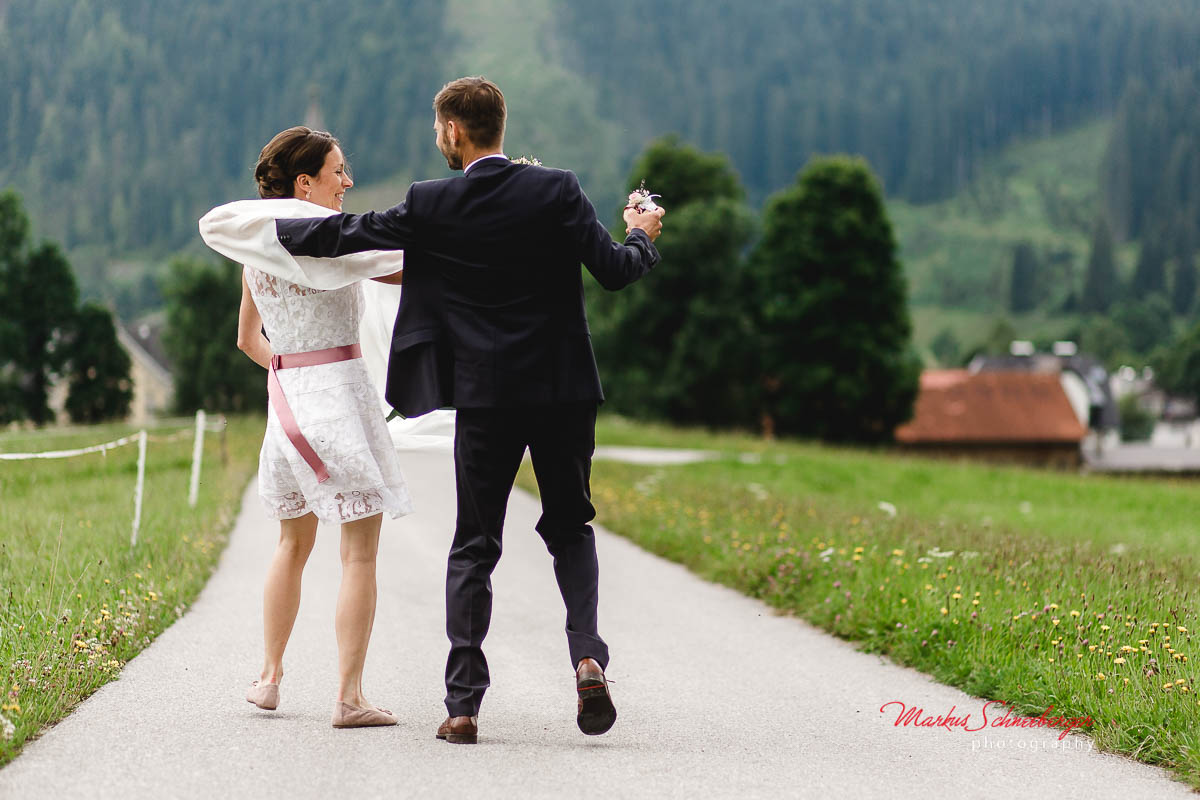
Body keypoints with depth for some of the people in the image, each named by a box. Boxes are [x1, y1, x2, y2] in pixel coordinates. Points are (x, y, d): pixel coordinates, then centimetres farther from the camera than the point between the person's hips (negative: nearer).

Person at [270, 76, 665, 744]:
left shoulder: (432, 206, -5)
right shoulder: (558, 190, -4)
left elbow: (345, 235, 1)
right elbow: (615, 269, -6)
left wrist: (265, 227, 18)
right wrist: (642, 236, 17)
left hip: (485, 397, -1)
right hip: (564, 389, 1)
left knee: (474, 547, 7)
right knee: (570, 528, 18)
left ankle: (463, 705, 3)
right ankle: (587, 654, -5)